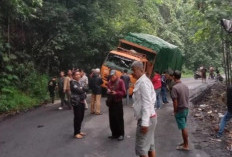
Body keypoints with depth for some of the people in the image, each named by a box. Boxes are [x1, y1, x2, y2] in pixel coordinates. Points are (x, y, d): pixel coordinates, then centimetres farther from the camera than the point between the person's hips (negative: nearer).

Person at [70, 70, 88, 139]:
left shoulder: (80, 82, 14)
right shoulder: (73, 83, -9)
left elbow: (86, 88, 5)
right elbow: (79, 90, -20)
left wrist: (82, 88, -11)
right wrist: (83, 88, -3)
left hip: (82, 101, 8)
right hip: (76, 102, -7)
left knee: (81, 117, 11)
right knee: (77, 117, -4)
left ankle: (79, 131, 24)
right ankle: (76, 133, 5)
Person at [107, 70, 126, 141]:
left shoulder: (120, 81, -7)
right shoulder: (110, 82, 9)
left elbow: (123, 92, -10)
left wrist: (116, 93, -23)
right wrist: (108, 91, -5)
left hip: (118, 102, -5)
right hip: (111, 102, 6)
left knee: (119, 119, -1)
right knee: (112, 119, 9)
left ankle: (121, 134, 9)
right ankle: (114, 134, 21)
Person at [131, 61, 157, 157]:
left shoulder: (143, 82, -17)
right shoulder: (143, 81, 13)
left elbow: (146, 104, -23)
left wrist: (144, 123, -24)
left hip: (146, 119, -10)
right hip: (150, 117, 10)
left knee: (141, 148, -1)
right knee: (150, 145, 17)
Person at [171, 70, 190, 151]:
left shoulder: (175, 87, -20)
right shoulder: (185, 86, 4)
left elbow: (175, 101, -20)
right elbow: (187, 98, 10)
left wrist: (175, 111, -10)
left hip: (180, 110, -8)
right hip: (186, 109, 8)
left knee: (183, 128, 2)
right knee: (184, 127, 19)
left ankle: (186, 145, 12)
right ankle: (185, 142, 30)